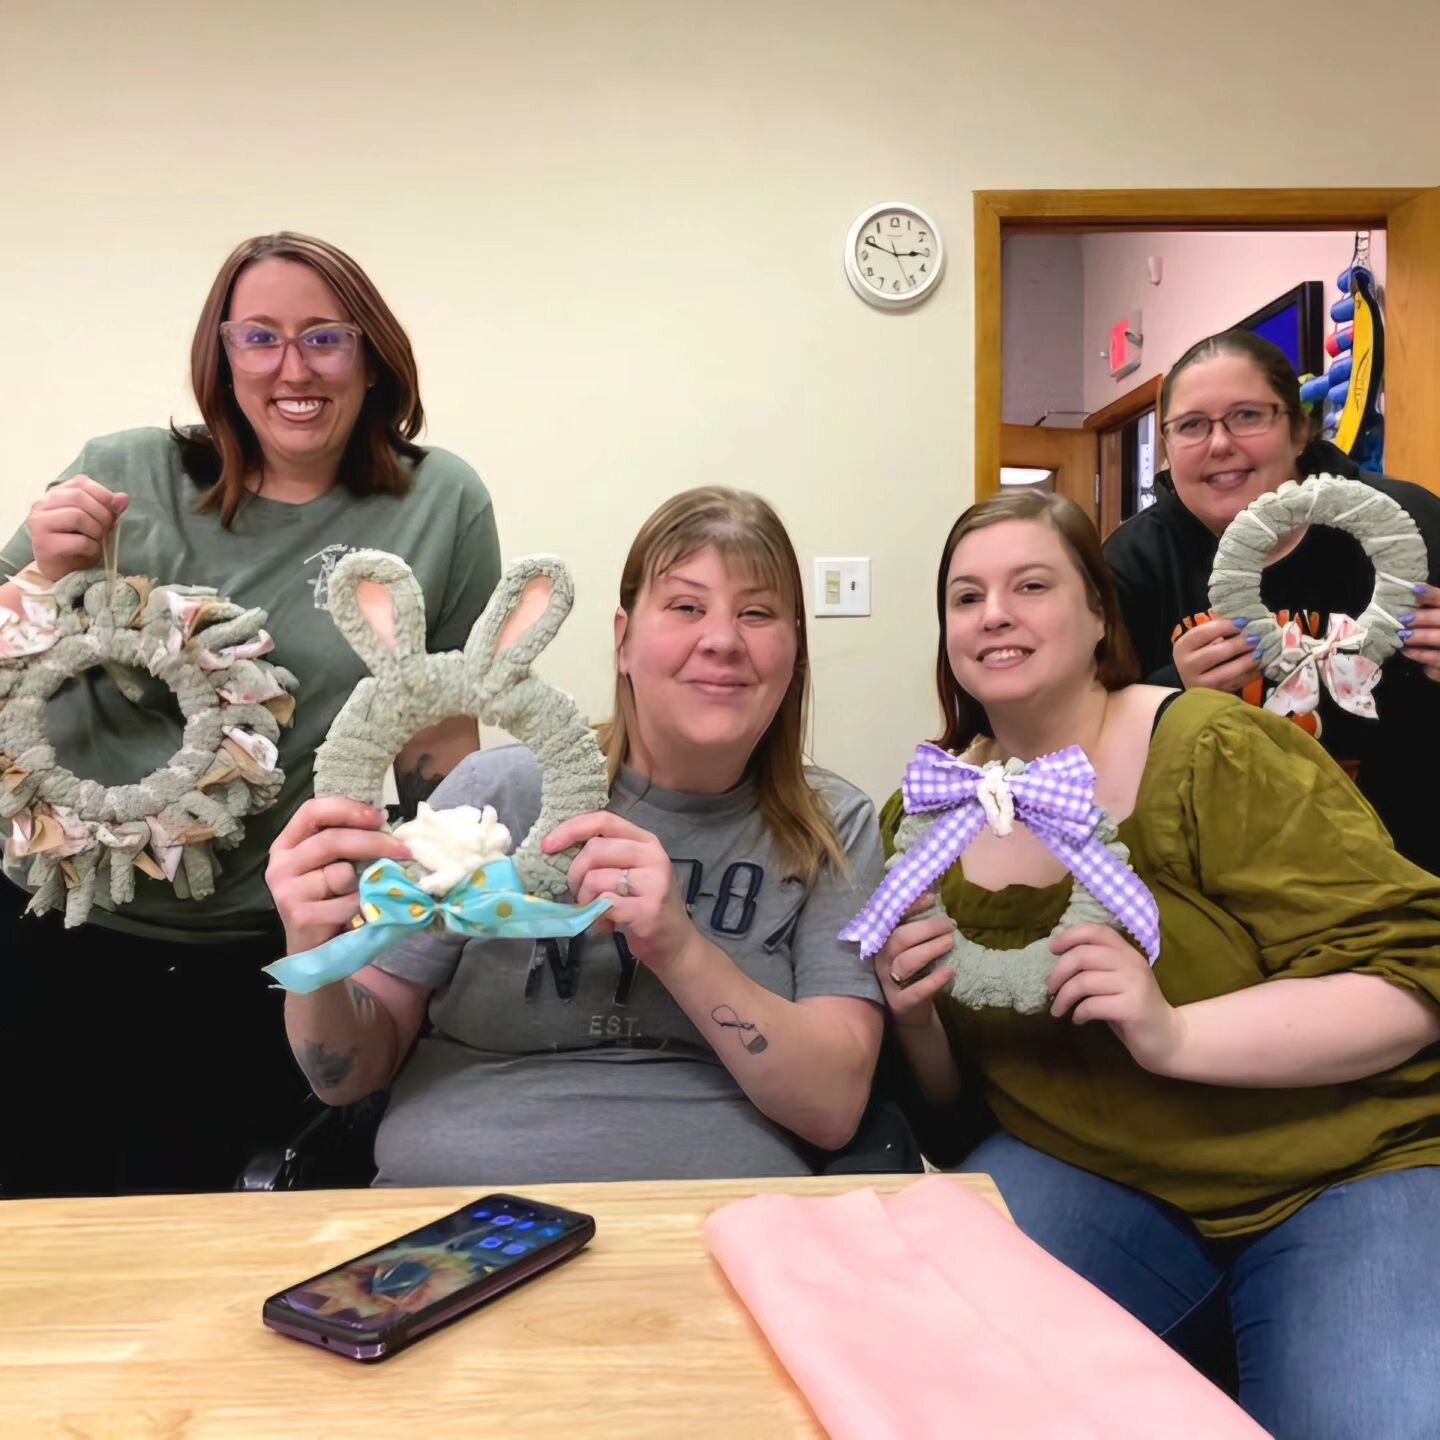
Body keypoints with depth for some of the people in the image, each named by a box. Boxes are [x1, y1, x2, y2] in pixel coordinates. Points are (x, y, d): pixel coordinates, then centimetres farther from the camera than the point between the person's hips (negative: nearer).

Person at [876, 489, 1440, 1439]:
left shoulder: (1217, 756, -13)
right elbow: (948, 1100, 8)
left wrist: (1174, 1035, -30)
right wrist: (915, 1018, -15)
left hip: (1345, 1168, -2)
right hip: (1085, 1171, 3)